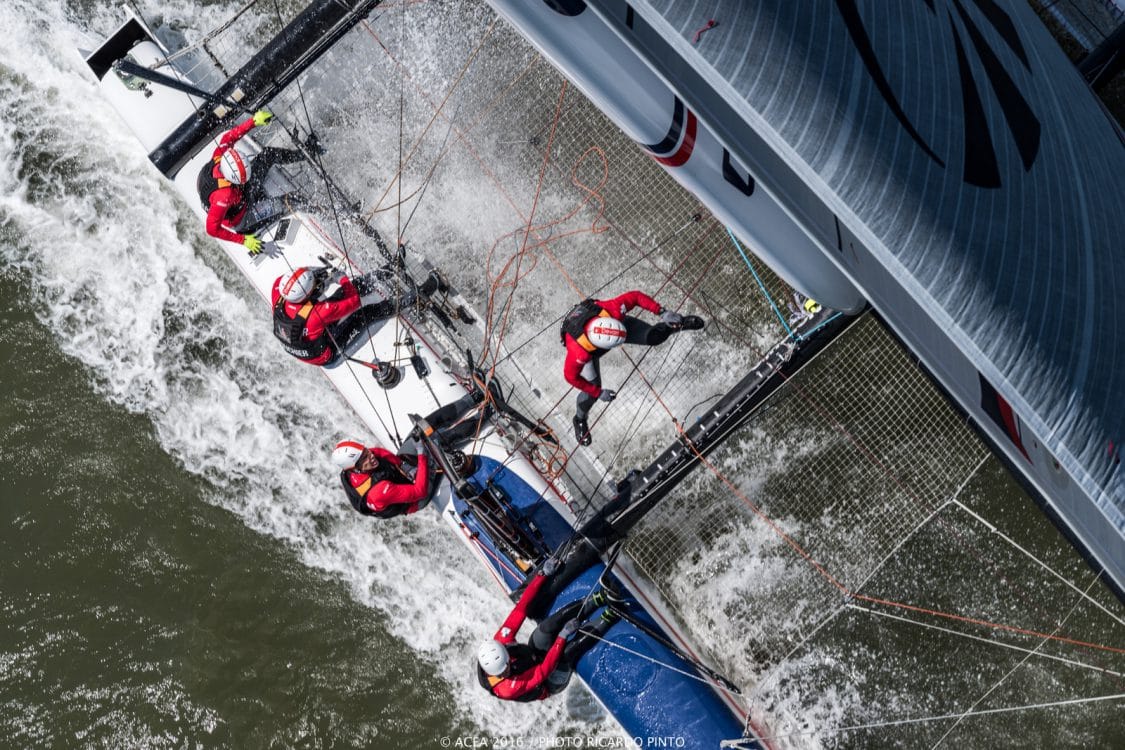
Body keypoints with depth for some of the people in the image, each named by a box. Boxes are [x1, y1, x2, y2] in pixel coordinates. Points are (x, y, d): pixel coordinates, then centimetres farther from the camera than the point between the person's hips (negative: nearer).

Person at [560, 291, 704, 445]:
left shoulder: (611, 310, -43)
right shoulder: (579, 353, -46)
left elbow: (635, 296, -26)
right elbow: (571, 376, -29)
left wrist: (662, 312, -31)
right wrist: (598, 393, -19)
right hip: (589, 349, -2)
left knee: (653, 336, -16)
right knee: (592, 389, -3)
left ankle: (680, 323, 15)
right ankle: (580, 419, 30)